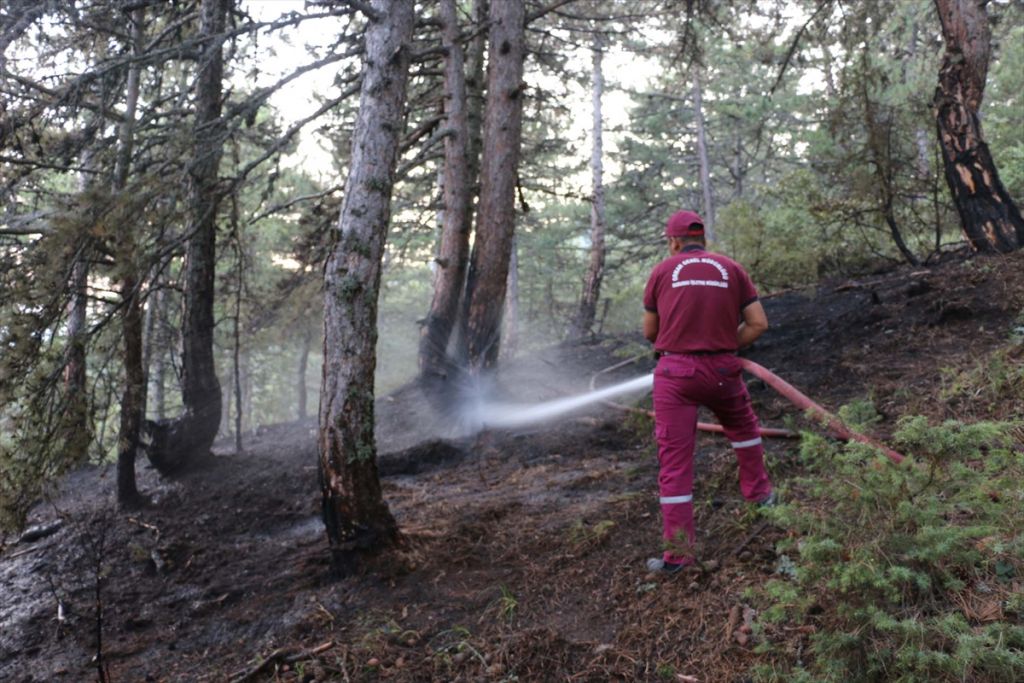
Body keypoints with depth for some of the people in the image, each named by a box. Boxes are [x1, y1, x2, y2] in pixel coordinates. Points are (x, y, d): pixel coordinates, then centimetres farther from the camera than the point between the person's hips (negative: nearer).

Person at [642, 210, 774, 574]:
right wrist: (726, 347, 14)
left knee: (675, 460, 1)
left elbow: (650, 332, 12)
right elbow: (758, 323, 4)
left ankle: (678, 550, 2)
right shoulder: (733, 270, 8)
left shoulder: (661, 272, 5)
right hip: (721, 371, 2)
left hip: (675, 372, -2)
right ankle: (758, 491, 46)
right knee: (742, 425, 33)